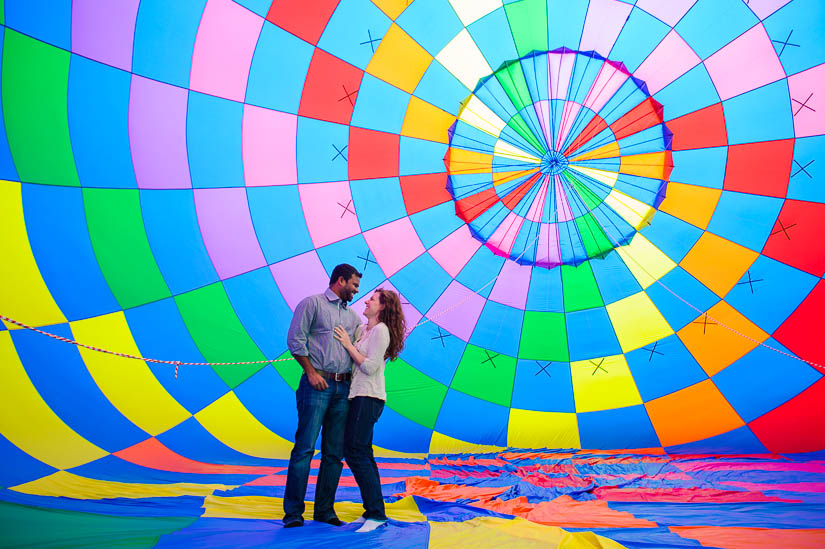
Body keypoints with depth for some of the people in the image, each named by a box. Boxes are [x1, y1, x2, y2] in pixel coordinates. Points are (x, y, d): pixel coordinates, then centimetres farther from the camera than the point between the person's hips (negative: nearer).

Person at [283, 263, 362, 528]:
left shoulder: (352, 315, 22)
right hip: (318, 384, -6)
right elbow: (295, 340, -6)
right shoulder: (312, 303, 3)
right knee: (305, 447, -7)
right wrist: (311, 372, -11)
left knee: (335, 452, 5)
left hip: (343, 387, 6)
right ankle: (293, 511, -1)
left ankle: (325, 509, 12)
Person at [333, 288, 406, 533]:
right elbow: (351, 359, 14)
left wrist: (348, 344, -12)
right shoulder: (362, 329, 15)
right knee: (363, 453, 9)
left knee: (355, 452, -13)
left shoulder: (380, 330, -10)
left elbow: (370, 366, -17)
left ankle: (377, 513, -10)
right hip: (359, 395, 9)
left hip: (369, 398, -9)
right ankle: (372, 511, 15)